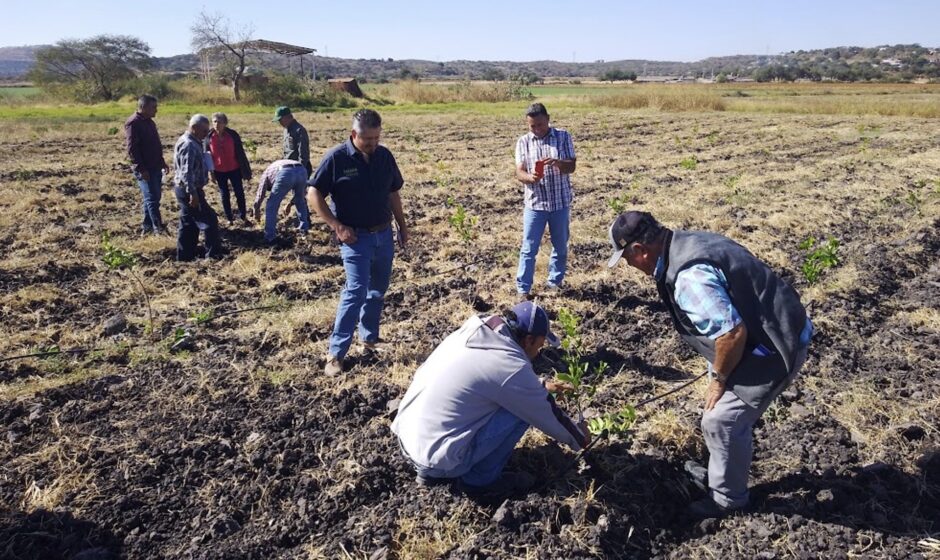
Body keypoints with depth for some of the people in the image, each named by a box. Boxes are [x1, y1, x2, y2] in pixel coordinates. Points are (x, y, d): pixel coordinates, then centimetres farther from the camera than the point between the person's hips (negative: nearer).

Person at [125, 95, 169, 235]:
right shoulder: (133, 123, -13)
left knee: (154, 197, 12)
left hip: (155, 168, 9)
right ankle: (158, 227, -10)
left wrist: (162, 163, 22)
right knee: (152, 198, -10)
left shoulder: (149, 122, 15)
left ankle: (147, 225, 21)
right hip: (144, 170, -9)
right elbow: (131, 148, -19)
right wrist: (141, 169, -22)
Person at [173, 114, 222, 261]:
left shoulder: (193, 143, 13)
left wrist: (197, 190, 22)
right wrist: (193, 193, -26)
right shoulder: (189, 145, -20)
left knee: (189, 224, 15)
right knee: (210, 220, -4)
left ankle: (185, 255, 22)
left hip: (188, 190, 11)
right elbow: (186, 173, -26)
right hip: (188, 191, -11)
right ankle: (214, 254, 4)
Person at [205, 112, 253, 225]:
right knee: (224, 195, 11)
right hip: (219, 171, 2)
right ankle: (229, 218, 24)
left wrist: (246, 170, -5)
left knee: (239, 193, 6)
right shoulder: (209, 137, -8)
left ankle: (243, 217, 22)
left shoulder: (233, 135, -12)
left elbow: (240, 153, -6)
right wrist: (211, 173, 1)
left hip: (234, 169, -1)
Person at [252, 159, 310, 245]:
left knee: (272, 206, 12)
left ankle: (270, 237, 14)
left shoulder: (267, 172, 34)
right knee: (300, 201, 33)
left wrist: (257, 211, 47)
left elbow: (260, 194, 33)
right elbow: (298, 192, 50)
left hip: (286, 174, -4)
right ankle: (305, 228, 40)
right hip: (302, 171, 5)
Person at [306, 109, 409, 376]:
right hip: (356, 237, -6)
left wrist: (402, 226, 15)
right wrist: (338, 226, -15)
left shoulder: (385, 156, 3)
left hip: (384, 234, 6)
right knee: (356, 290, -13)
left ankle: (369, 337, 32)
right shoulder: (337, 158, -12)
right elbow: (313, 195, -9)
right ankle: (336, 352, -4)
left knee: (378, 289, 14)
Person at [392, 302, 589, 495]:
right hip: (438, 457, -8)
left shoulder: (471, 333, 5)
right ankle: (479, 479, 8)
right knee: (521, 410, -5)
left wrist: (540, 388, 35)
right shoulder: (511, 366, -17)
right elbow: (547, 414, -1)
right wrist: (578, 438, 17)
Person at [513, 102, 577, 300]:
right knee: (529, 248, 0)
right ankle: (523, 289, 7)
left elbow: (572, 166, -5)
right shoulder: (523, 142, -1)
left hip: (561, 202, 1)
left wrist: (557, 163, -27)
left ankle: (555, 282, 31)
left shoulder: (563, 137, -1)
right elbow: (519, 172, -5)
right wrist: (530, 177, -28)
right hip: (534, 203, -1)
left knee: (560, 246, 13)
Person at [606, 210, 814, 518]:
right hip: (774, 331, 10)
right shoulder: (688, 243, 4)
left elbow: (732, 333, -30)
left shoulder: (688, 276, -29)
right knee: (732, 416, 23)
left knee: (721, 420, 1)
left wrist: (719, 378, -11)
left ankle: (728, 496, 23)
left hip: (776, 348, -10)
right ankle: (720, 474, 43)